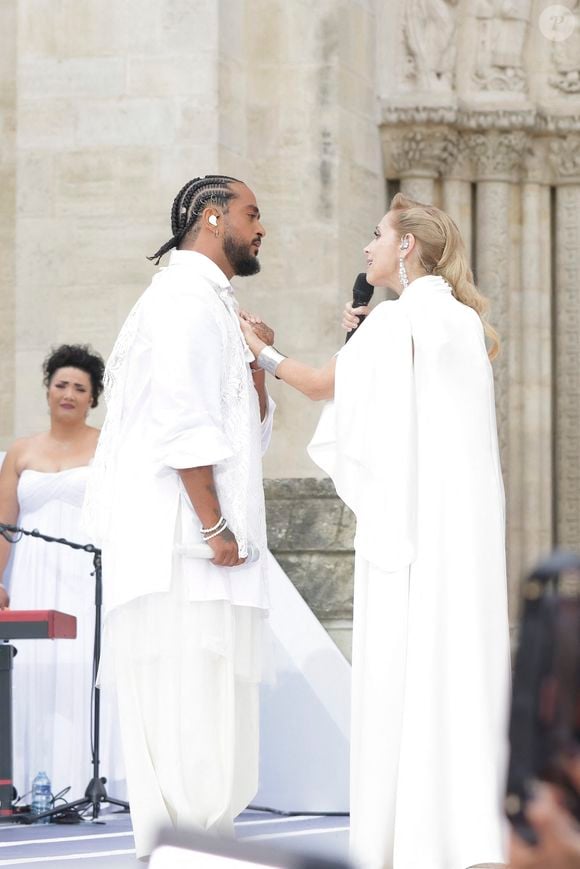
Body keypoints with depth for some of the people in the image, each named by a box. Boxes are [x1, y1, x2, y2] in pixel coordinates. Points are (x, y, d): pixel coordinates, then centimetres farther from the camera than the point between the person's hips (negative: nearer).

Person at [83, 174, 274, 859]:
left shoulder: (211, 305, 25)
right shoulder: (187, 296, -7)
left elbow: (253, 431, 28)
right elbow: (183, 418, -18)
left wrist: (253, 358, 14)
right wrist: (214, 525, -20)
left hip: (189, 547, 10)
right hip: (177, 541, -10)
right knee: (189, 705, -11)